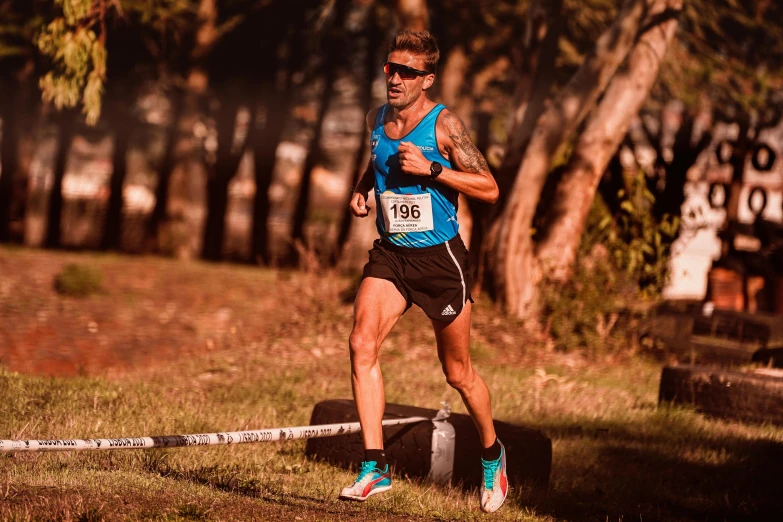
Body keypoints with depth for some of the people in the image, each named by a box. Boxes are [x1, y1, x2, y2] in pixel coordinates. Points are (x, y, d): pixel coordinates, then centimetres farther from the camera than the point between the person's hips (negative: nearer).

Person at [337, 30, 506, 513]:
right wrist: (362, 188, 4)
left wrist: (431, 169, -24)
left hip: (441, 258, -4)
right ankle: (375, 468, -18)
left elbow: (489, 189, -14)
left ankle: (492, 453, 36)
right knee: (362, 342, -20)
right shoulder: (377, 120, 3)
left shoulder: (443, 124, -13)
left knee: (458, 373, 9)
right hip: (390, 255, 4)